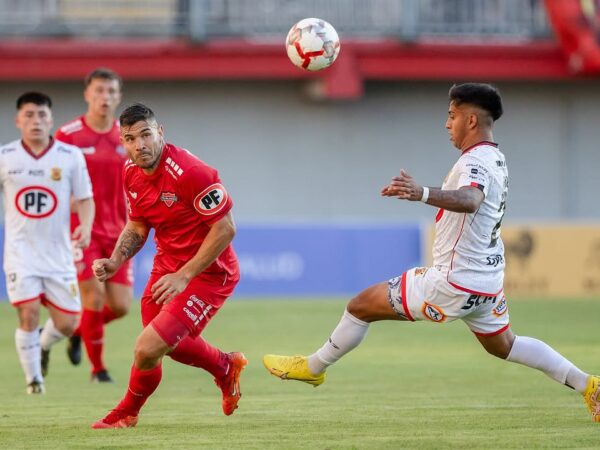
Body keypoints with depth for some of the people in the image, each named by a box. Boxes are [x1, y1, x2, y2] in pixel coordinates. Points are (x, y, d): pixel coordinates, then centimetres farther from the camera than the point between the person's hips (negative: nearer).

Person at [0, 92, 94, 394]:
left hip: (58, 253, 1)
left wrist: (85, 226, -17)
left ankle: (43, 345, 37)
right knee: (28, 314, -15)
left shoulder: (71, 156, -1)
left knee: (66, 323, 1)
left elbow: (85, 198, 2)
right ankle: (33, 379, 4)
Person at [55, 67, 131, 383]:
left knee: (120, 306, -1)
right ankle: (97, 368, 7)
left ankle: (80, 331, 30)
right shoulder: (67, 135, -6)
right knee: (94, 297, -11)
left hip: (116, 234, 4)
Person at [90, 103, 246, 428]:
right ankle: (227, 367, 57)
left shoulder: (188, 172, -27)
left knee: (147, 350, -15)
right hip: (167, 265, 8)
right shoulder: (131, 173, -2)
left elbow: (225, 228, -24)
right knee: (171, 344, 25)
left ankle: (127, 413, 16)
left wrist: (184, 276, -24)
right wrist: (115, 261, -5)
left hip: (207, 273, -8)